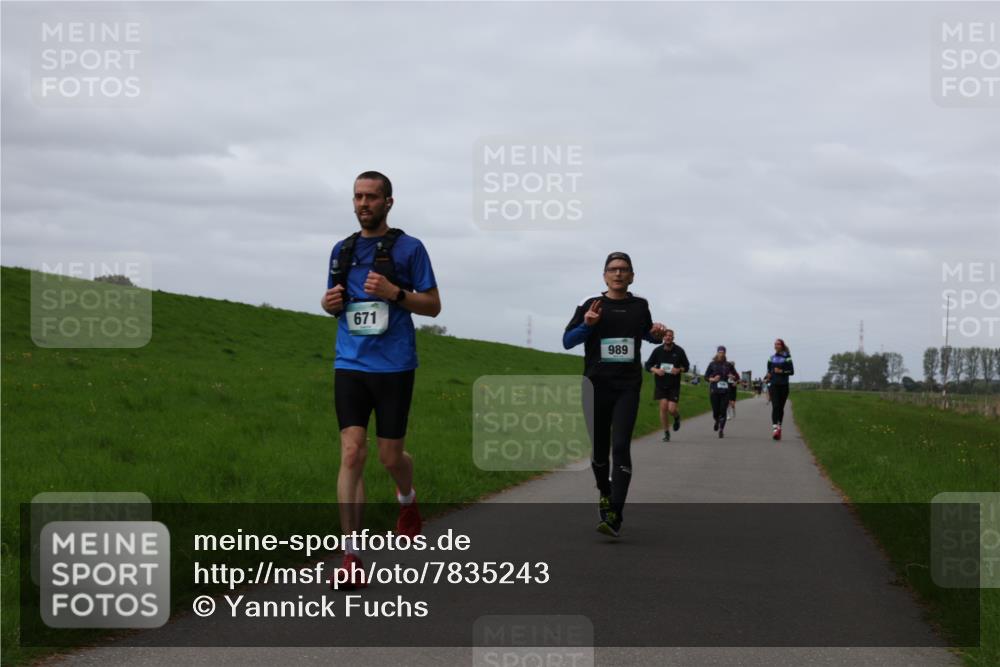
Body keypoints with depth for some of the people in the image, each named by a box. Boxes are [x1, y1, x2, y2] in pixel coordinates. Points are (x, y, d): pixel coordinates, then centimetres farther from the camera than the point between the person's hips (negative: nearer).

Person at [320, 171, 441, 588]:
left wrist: (394, 292, -16)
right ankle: (351, 556, -8)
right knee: (352, 453, -8)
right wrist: (330, 302, -2)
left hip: (394, 366, -3)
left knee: (390, 456, 4)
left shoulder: (409, 248, -1)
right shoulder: (342, 250, 12)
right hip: (350, 365, 3)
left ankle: (407, 500, 41)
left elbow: (433, 305, 0)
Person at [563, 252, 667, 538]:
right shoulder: (591, 305, 0)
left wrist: (657, 334, 3)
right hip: (596, 386, 0)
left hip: (627, 388, 0)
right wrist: (587, 325, -17)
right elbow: (567, 341, 1)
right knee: (599, 447, 10)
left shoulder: (640, 305, 7)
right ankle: (605, 493, 40)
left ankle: (615, 516, -19)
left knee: (621, 447, -15)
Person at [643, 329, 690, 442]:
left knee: (672, 409, -9)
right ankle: (666, 433, 4)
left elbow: (686, 367, 7)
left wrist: (679, 370, -14)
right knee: (663, 406, -10)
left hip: (674, 385, -1)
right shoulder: (657, 350, 0)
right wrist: (655, 370, -14)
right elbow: (647, 365, 6)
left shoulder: (679, 351, -1)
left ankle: (677, 417, 30)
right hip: (660, 384, 1)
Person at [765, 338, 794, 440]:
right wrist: (768, 375, 3)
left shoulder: (787, 358, 1)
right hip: (773, 385, 1)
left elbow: (791, 371, -3)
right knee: (775, 406, -14)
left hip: (783, 386, -1)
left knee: (781, 407, 7)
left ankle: (779, 427, 23)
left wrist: (781, 371, -15)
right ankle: (775, 428, -25)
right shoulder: (771, 358, 12)